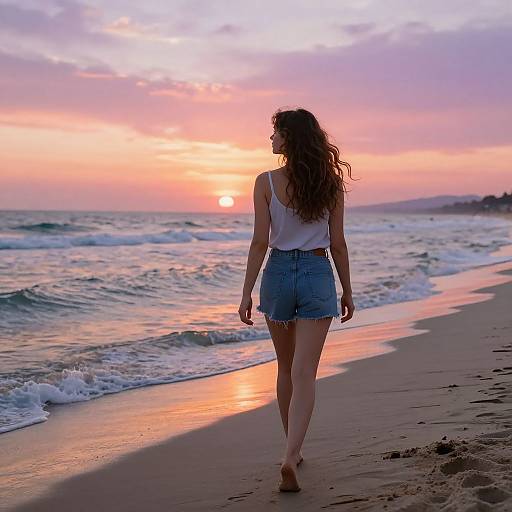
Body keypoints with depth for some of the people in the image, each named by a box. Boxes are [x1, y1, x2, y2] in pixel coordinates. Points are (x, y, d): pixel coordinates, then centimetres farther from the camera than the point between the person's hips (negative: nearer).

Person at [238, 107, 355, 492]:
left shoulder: (267, 182, -6)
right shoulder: (330, 183, -1)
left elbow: (260, 242, -9)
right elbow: (337, 243, 1)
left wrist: (247, 292, -3)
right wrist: (348, 290, 10)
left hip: (278, 273, 0)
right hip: (318, 275, 0)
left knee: (286, 368, 17)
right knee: (304, 373, -2)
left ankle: (293, 451, 28)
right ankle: (290, 456, -16)